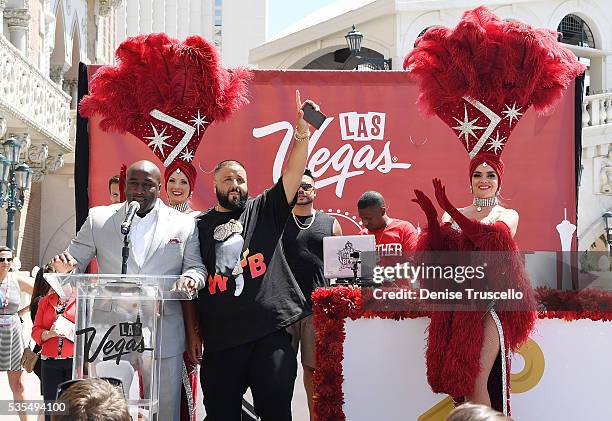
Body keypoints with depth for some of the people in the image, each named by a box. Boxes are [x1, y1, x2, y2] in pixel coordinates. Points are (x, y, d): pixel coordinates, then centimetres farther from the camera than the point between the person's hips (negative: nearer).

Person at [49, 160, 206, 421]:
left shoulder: (184, 224, 6)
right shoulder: (98, 219, 7)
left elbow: (196, 268, 8)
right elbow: (75, 262, 10)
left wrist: (190, 279, -15)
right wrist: (65, 267, -14)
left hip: (165, 338, 0)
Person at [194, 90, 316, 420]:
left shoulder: (265, 210, 11)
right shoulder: (200, 226, 11)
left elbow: (293, 172, -2)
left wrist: (302, 130, -16)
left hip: (271, 333, -1)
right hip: (220, 340, 1)